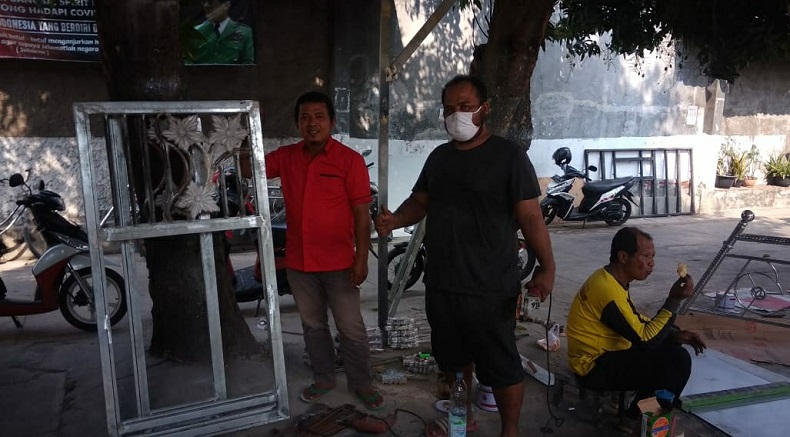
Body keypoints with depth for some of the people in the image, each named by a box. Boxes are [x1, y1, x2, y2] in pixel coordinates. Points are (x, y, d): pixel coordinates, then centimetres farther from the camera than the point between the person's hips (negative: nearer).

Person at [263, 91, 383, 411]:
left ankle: (362, 383, 26)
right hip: (298, 262, 4)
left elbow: (362, 213, -10)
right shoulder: (286, 157, 3)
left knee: (351, 328, 7)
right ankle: (324, 378, 36)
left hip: (338, 263, -4)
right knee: (312, 325, 18)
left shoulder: (350, 160, -9)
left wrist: (361, 259, -13)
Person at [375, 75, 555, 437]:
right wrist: (395, 220, -5)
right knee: (453, 358, 20)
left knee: (501, 365, 6)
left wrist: (546, 267, -18)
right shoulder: (439, 156, 11)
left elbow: (530, 216, -11)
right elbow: (420, 201, 16)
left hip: (489, 287, -6)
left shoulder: (508, 155, -8)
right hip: (440, 282, 6)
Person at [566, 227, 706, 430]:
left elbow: (639, 323, 15)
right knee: (678, 360, -15)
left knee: (672, 349, 15)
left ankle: (639, 413, 18)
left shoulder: (612, 279, 5)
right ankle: (637, 420, 2)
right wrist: (674, 300, -22)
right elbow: (646, 339, -23)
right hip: (596, 366, -10)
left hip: (607, 354, 10)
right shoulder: (607, 288, -26)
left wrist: (675, 335, 0)